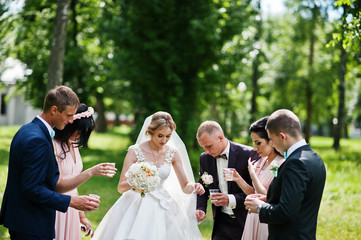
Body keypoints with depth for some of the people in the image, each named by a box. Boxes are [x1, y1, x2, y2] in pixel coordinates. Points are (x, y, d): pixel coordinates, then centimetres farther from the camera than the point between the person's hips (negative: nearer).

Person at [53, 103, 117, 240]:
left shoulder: (73, 145, 8)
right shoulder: (52, 145, -17)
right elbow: (58, 186, -22)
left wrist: (81, 215, 15)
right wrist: (91, 172, -30)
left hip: (71, 211, 7)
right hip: (56, 209, -7)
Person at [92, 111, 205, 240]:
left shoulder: (173, 153, -1)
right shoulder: (135, 151, -10)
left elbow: (185, 186, 3)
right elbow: (120, 187, -9)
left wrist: (193, 186, -20)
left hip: (162, 207, 2)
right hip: (136, 206, -2)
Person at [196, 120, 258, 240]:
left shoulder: (248, 154, -13)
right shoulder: (204, 158, 2)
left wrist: (231, 200, -25)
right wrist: (201, 209, -5)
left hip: (245, 220, -3)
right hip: (222, 223, 3)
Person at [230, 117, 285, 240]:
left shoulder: (282, 165, -17)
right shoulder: (260, 162, 6)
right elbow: (254, 193, 10)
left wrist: (252, 173, -14)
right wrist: (239, 179, -4)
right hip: (254, 219, 7)